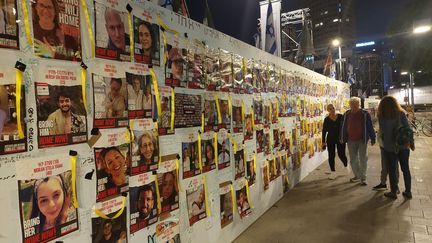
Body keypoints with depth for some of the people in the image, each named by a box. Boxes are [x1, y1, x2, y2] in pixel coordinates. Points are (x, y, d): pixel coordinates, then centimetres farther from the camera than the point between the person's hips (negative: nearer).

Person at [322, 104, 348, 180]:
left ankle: (346, 165, 33)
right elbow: (324, 131, 1)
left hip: (340, 138, -1)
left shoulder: (341, 117, -4)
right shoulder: (326, 119, -3)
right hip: (330, 139, 1)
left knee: (341, 155, 0)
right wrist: (323, 142, 0)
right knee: (331, 156, 3)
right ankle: (333, 172, 15)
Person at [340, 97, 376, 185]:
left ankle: (363, 178, 12)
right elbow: (343, 127, 9)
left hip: (362, 140, -3)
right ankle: (357, 175, 27)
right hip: (351, 141, 3)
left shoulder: (365, 114, -7)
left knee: (363, 159, 3)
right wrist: (342, 138, 12)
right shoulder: (346, 114, 2)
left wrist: (372, 138, -2)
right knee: (353, 159, 11)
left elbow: (370, 127, -3)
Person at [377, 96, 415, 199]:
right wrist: (411, 142, 2)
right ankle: (408, 192, 21)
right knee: (406, 169, 13)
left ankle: (394, 192, 15)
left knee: (392, 169, 8)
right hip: (403, 146, 2)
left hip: (389, 147, -2)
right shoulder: (401, 114, -4)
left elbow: (382, 132, -4)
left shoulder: (381, 117, -7)